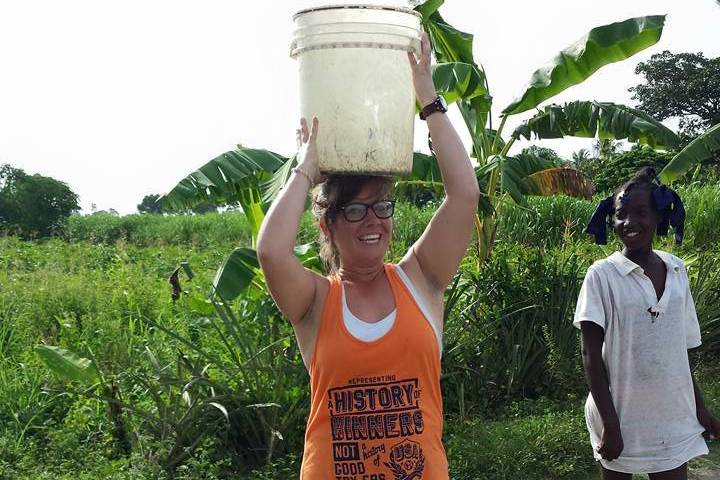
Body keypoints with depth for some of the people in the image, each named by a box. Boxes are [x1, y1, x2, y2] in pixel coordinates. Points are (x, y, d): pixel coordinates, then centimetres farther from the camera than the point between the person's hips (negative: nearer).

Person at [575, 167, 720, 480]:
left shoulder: (677, 270, 2)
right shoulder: (602, 275, -11)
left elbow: (679, 348, 11)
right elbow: (591, 354, -12)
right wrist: (610, 424, -16)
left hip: (672, 418, 3)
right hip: (620, 418, -3)